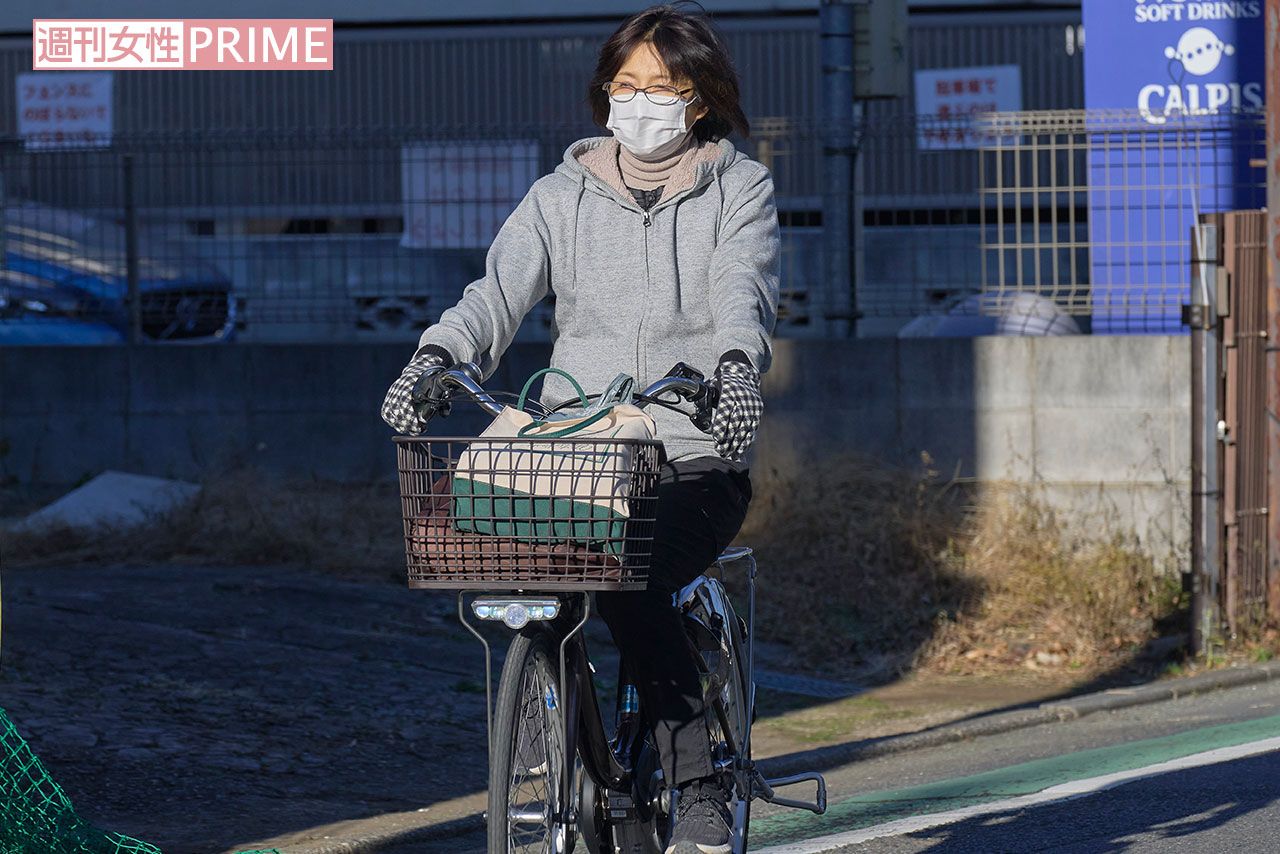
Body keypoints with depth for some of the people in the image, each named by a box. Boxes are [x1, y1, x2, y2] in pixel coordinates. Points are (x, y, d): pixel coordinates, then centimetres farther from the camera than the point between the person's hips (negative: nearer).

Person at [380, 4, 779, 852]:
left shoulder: (740, 188, 6)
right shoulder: (564, 196, 13)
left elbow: (744, 288, -13)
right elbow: (501, 291, -1)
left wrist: (736, 365, -35)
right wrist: (436, 359, -23)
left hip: (695, 462, -3)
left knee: (631, 584, -31)